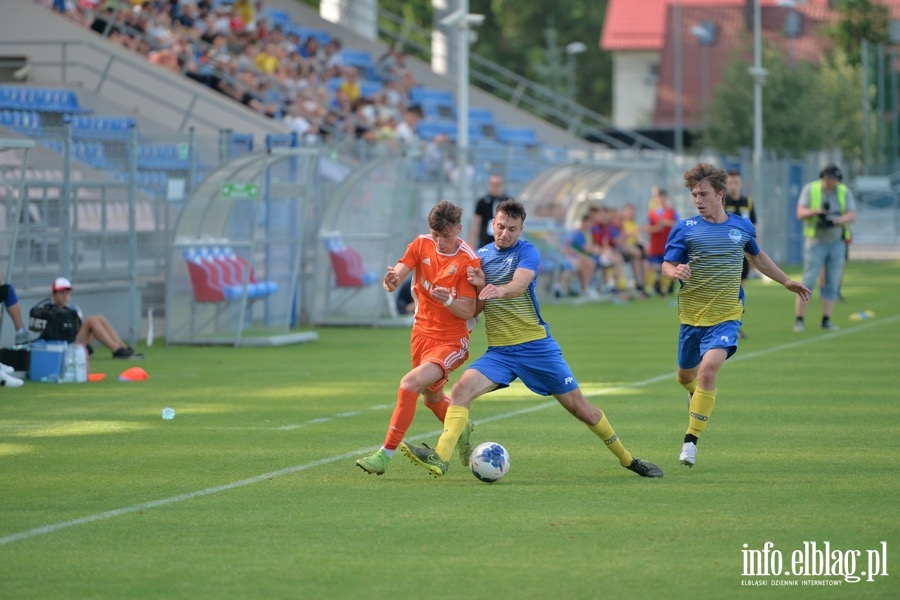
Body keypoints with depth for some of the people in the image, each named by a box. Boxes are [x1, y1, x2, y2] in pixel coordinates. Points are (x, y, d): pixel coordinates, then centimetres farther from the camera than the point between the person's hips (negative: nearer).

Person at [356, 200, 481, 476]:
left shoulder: (468, 261, -16)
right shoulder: (421, 245, -3)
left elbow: (468, 311, -15)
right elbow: (396, 276, -15)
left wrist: (448, 300, -36)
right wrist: (391, 280, -39)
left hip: (451, 340, -6)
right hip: (422, 332, 6)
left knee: (410, 384, -24)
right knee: (433, 398, 21)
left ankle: (386, 454, -19)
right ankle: (462, 430, 54)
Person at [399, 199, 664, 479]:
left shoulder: (527, 252, -6)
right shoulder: (481, 256, 9)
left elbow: (519, 285, -27)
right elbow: (475, 309, 11)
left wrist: (500, 290, -49)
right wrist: (479, 287, -10)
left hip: (536, 346, -3)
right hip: (499, 351, 3)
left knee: (579, 407, 3)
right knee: (462, 388, -23)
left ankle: (627, 458, 21)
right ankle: (440, 458, -32)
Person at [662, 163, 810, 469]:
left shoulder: (742, 227, 5)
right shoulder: (685, 228, -3)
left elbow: (757, 257, 24)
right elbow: (666, 265, -6)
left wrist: (786, 281, 32)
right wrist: (676, 272, -30)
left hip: (726, 316, -1)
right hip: (692, 315, 1)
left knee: (708, 369, -21)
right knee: (686, 375, 15)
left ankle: (691, 441, -14)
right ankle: (697, 394, 54)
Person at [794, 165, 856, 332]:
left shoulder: (845, 192, 1)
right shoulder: (810, 189, -4)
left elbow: (852, 216, -8)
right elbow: (800, 213, -11)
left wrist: (835, 220, -28)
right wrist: (816, 211, -32)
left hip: (837, 242, 3)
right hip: (815, 242, -3)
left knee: (832, 283, 3)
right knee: (808, 282, -8)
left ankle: (826, 320, 10)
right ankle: (799, 320, -6)